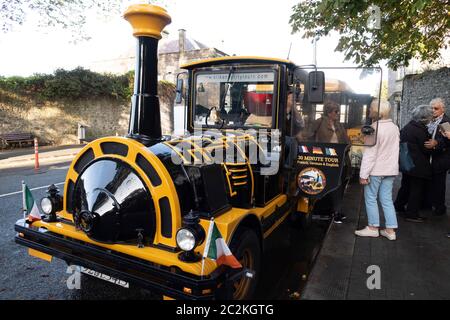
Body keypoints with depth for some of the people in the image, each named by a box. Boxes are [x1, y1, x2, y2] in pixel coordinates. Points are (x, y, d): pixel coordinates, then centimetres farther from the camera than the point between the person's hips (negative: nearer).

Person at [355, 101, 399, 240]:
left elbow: (370, 154, -19)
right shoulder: (395, 128, 6)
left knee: (371, 198, 7)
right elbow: (395, 149, 13)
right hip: (391, 170, 7)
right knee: (387, 199, 12)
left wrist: (363, 174, -16)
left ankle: (373, 227, 15)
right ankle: (390, 230, 15)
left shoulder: (375, 128, -17)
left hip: (375, 170, -7)